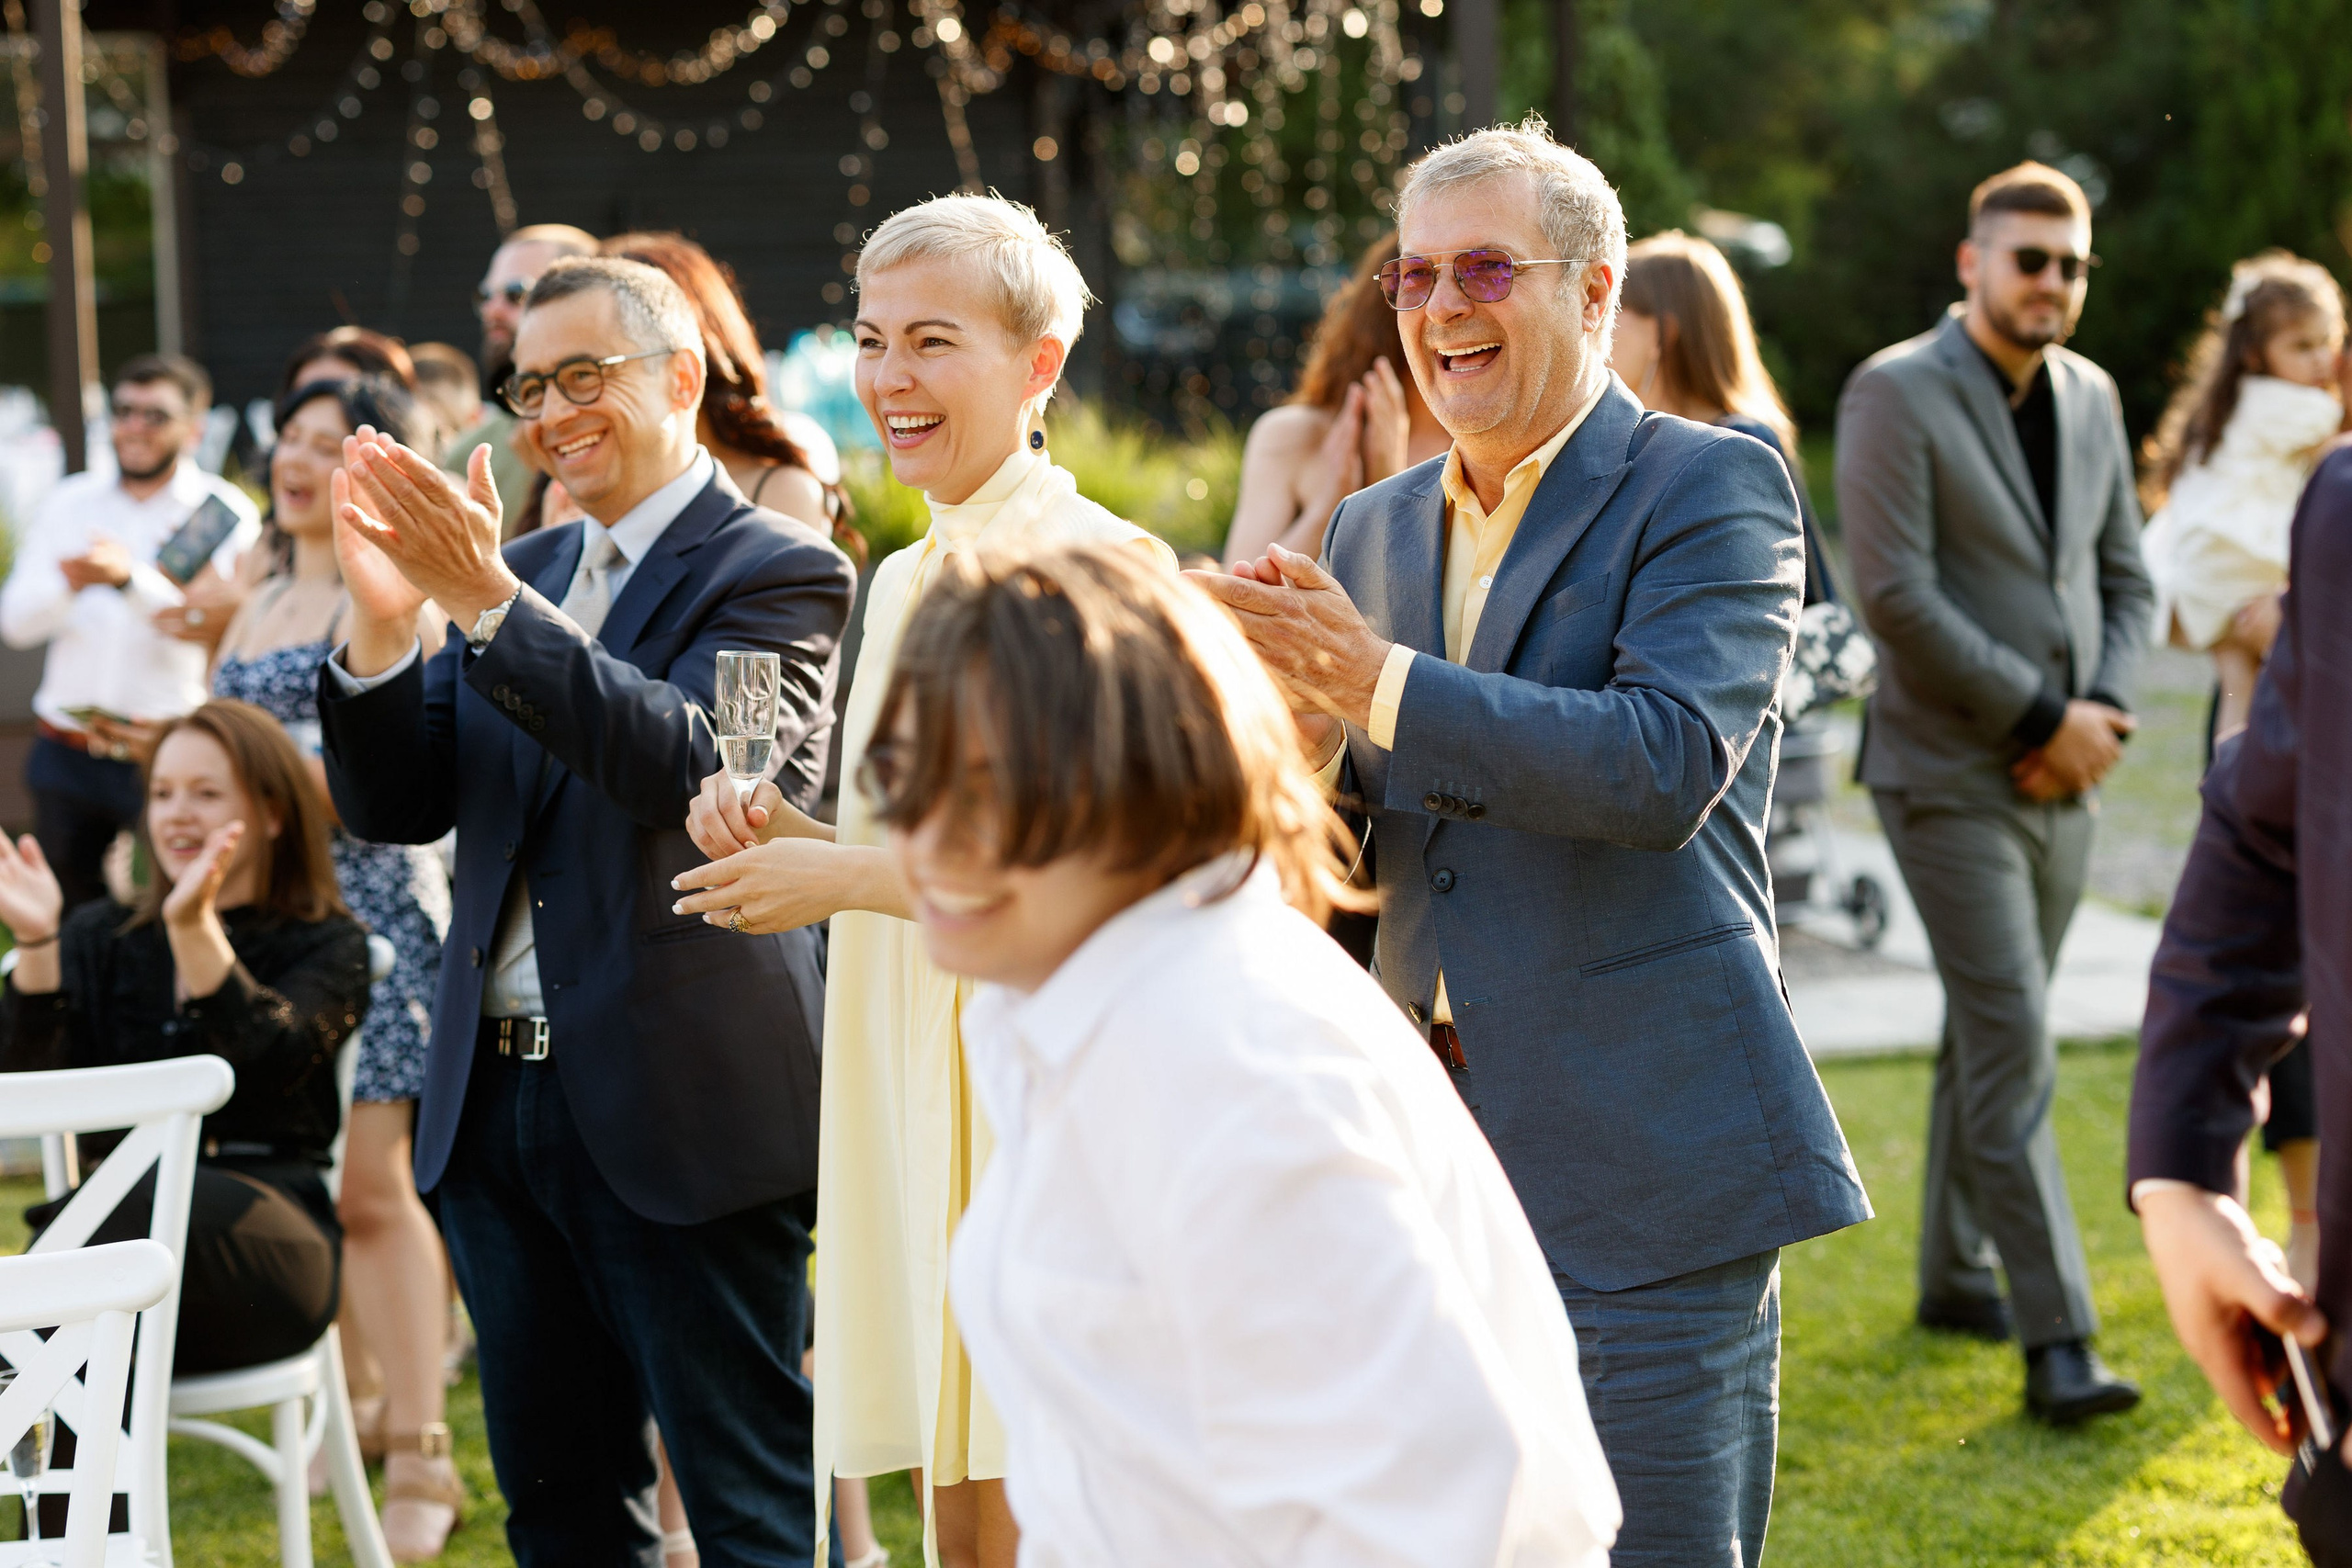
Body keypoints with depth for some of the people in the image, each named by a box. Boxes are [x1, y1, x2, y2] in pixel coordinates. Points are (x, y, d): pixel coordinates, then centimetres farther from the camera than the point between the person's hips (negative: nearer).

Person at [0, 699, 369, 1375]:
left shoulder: (327, 945, 10)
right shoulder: (101, 936, 21)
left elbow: (271, 1059, -13)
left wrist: (195, 929, -25)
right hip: (115, 1218, 2)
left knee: (161, 1207, -38)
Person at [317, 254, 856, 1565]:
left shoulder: (778, 572, -5)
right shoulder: (519, 573, 14)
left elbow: (703, 765, -23)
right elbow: (395, 807, 8)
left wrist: (491, 601, -28)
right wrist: (386, 623, -11)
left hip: (682, 1112, -7)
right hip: (500, 1101, 7)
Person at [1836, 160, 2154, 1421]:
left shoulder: (2092, 397, 10)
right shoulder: (1896, 395, -10)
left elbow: (2125, 579, 15)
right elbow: (1894, 594, -17)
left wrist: (2104, 711, -4)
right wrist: (2043, 717, -15)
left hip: (2062, 781, 6)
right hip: (1952, 778, -6)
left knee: (1988, 1040, 15)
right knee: (2013, 1053, -9)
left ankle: (1956, 1276, 28)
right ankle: (2056, 1337, -8)